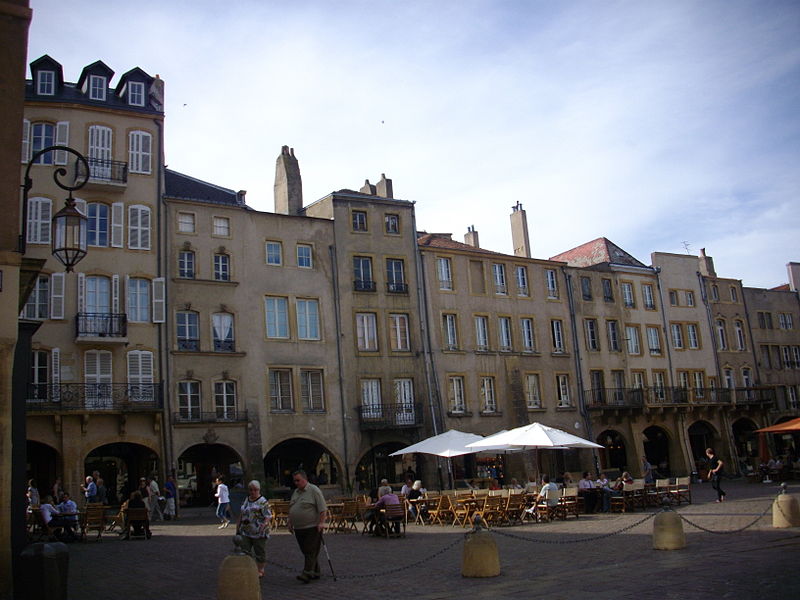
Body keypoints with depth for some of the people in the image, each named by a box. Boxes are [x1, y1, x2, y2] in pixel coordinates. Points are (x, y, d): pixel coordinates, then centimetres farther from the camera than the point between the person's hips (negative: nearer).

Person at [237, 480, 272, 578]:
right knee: (244, 550, -3)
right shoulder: (246, 500, 13)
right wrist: (238, 525, 20)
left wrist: (265, 523, -32)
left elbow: (269, 516, -15)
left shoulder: (263, 502, -8)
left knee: (260, 552, 3)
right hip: (245, 531, 6)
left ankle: (260, 570, 17)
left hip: (259, 532, -6)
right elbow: (241, 514, 22)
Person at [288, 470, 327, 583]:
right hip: (299, 528, 8)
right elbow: (291, 509, 24)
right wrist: (290, 523, 20)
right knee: (305, 552, 9)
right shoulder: (295, 492, 16)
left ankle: (308, 574, -14)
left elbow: (322, 509, -12)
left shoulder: (314, 490, -8)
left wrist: (321, 522, -19)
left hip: (312, 527, -8)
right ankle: (315, 572, 17)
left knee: (311, 552, -9)